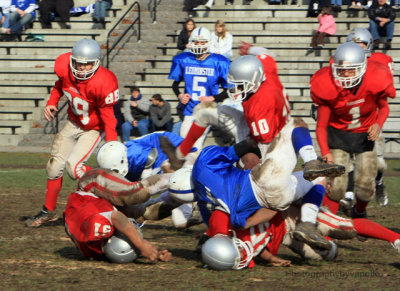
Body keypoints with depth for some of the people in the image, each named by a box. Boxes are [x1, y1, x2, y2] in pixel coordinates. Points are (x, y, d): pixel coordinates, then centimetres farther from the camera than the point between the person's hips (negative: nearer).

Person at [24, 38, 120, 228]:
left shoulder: (103, 82, -34)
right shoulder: (64, 67, -18)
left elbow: (108, 116, -25)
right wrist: (51, 103, -7)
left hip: (94, 128, -6)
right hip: (74, 123, 6)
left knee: (73, 166, -21)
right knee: (55, 165, 8)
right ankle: (49, 210, 26)